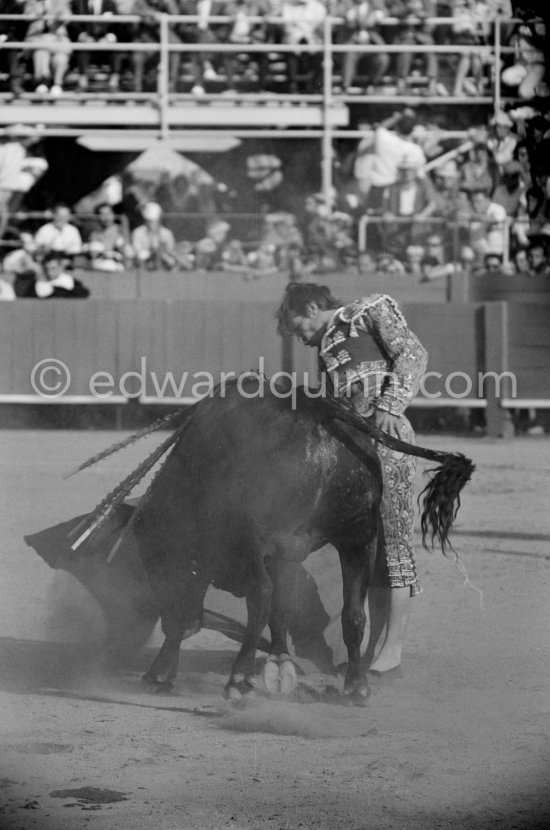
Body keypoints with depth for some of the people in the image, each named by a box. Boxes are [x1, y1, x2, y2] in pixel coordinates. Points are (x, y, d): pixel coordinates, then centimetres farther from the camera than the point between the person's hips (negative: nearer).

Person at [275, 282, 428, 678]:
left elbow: (413, 354, -8)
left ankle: (394, 650, -8)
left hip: (387, 440, -8)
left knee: (393, 540, -8)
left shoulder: (373, 311, 6)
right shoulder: (328, 348, 26)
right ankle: (372, 648, 10)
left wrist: (390, 405, -21)